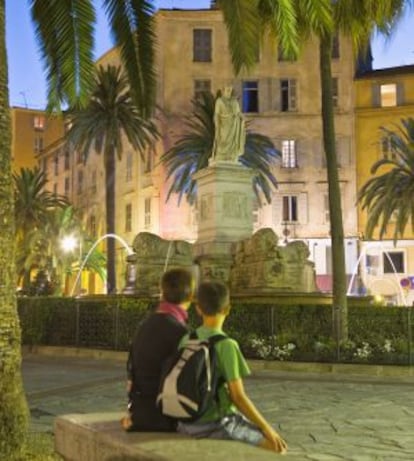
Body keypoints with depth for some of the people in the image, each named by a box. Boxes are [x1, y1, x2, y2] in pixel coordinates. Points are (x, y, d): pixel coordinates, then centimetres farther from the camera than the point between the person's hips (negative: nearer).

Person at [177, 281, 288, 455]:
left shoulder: (186, 340, 0)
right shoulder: (226, 345, -19)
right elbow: (238, 397, -20)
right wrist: (268, 429, -9)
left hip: (187, 425, 7)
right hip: (216, 425, -7)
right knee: (275, 444, 11)